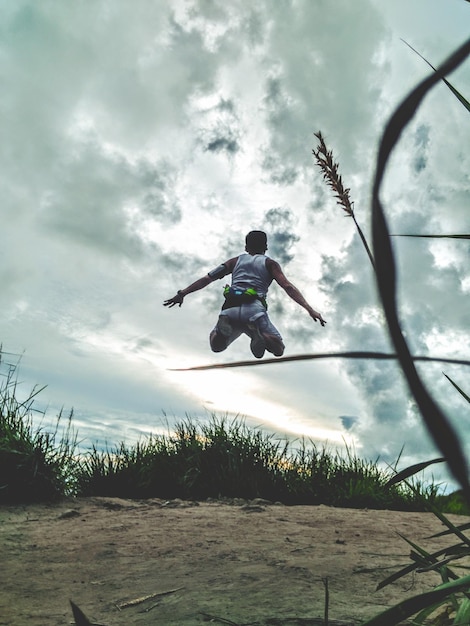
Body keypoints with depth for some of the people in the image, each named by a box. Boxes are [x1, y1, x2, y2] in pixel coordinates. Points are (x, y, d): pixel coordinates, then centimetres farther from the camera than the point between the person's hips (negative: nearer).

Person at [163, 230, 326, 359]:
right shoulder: (270, 263, 19)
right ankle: (258, 332, -25)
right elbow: (287, 286, 3)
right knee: (278, 350, 11)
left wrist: (182, 293, 23)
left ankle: (223, 327, -14)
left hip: (230, 309, 2)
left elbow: (207, 279, 19)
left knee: (216, 347, 24)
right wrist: (310, 309, -2)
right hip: (253, 309, -2)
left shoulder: (235, 260, 26)